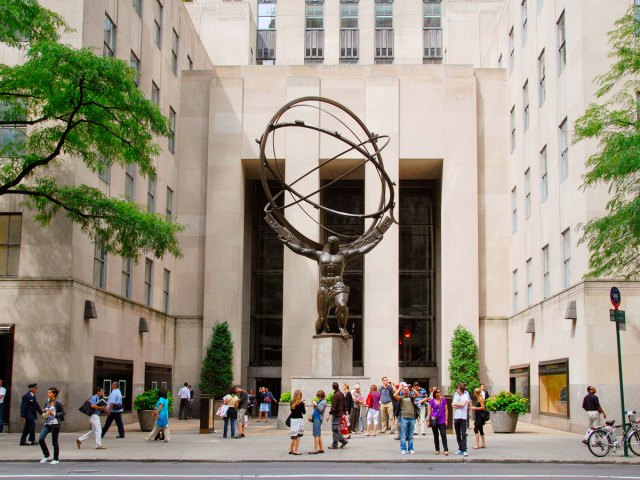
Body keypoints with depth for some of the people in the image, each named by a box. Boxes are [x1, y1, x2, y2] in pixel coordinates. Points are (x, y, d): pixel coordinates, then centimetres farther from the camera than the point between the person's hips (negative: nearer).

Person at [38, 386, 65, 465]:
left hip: (55, 424, -6)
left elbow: (63, 413, -7)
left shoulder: (58, 403, -7)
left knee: (54, 442, 0)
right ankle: (46, 456, 12)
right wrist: (44, 412, 1)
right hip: (47, 423, 6)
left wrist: (54, 414, -18)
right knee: (41, 439, -6)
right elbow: (43, 409, 24)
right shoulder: (47, 402, 11)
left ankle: (56, 459, 13)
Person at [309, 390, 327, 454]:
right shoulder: (319, 401, 19)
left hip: (318, 419, -10)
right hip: (316, 418, 10)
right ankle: (321, 449, 18)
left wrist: (316, 404, -14)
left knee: (316, 434, -12)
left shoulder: (323, 402, -8)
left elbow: (320, 409, -19)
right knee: (319, 434, 13)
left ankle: (315, 449, -14)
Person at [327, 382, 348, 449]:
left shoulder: (336, 395, -17)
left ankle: (335, 444, 2)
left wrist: (329, 414, -21)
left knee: (335, 429, -2)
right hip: (340, 413, 9)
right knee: (336, 429, 16)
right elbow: (344, 404, 18)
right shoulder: (341, 394, 11)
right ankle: (343, 441, 15)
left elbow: (333, 406, -21)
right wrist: (344, 412, 26)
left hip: (336, 413, -9)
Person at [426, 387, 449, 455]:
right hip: (434, 420, 1)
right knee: (435, 436, 8)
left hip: (442, 421, -1)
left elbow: (446, 410, 5)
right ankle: (437, 450, 17)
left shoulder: (443, 400, 3)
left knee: (443, 435, -9)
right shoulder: (431, 401, 2)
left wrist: (446, 419, -1)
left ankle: (446, 450, -9)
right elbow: (429, 411, 4)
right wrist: (428, 420, 0)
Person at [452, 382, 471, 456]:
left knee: (463, 434, -10)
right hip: (456, 417, 5)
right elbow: (452, 405, 3)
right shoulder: (456, 395, 13)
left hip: (463, 417, -5)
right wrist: (460, 405, -9)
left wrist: (456, 404, -1)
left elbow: (463, 404, -15)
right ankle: (460, 449, 17)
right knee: (458, 435, 9)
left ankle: (464, 450, -12)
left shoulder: (466, 395, -1)